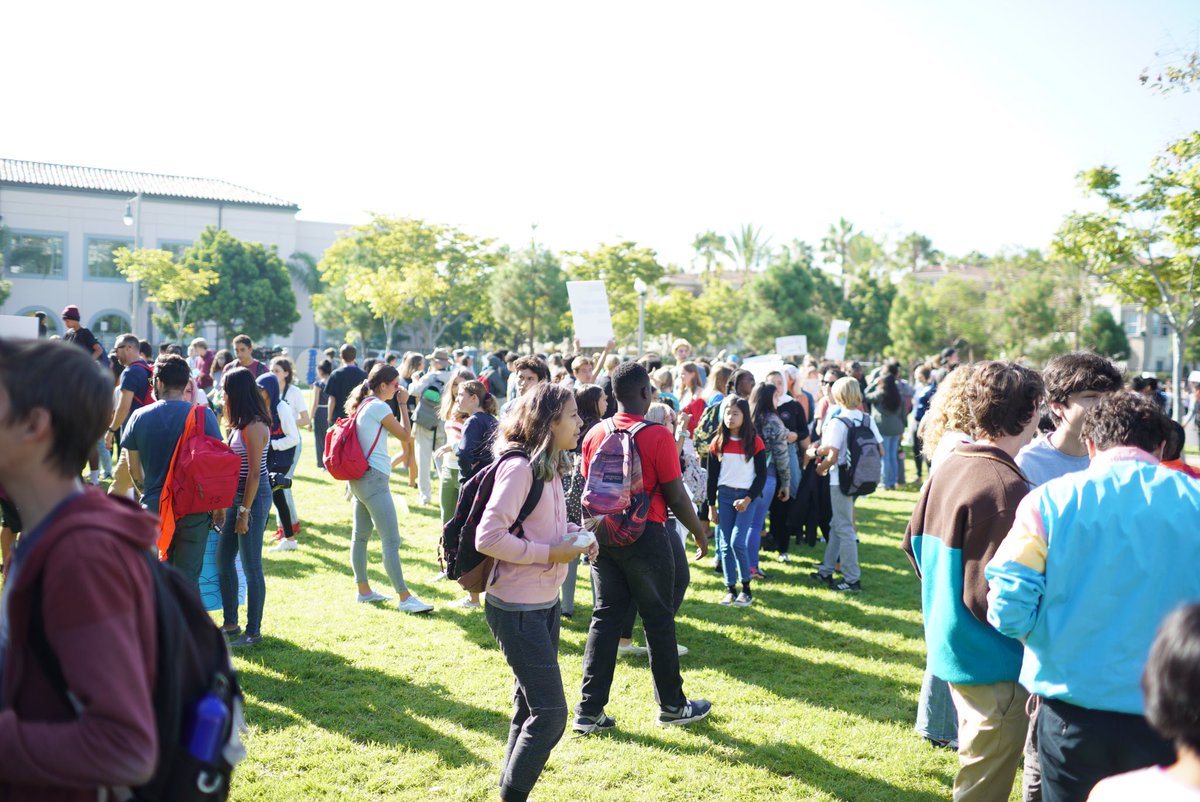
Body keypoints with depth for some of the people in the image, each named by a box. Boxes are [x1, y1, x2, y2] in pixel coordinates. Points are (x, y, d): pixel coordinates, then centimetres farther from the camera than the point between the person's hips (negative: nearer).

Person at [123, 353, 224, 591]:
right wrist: (220, 507, 6)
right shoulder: (203, 416, -7)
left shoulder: (139, 417, -1)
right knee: (188, 578, 7)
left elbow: (134, 469, 8)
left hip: (154, 508, 1)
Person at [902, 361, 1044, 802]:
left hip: (952, 646, 9)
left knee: (975, 767, 26)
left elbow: (914, 543, 12)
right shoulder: (1005, 487, -24)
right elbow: (994, 595, -25)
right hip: (993, 665, -9)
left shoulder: (948, 468, 2)